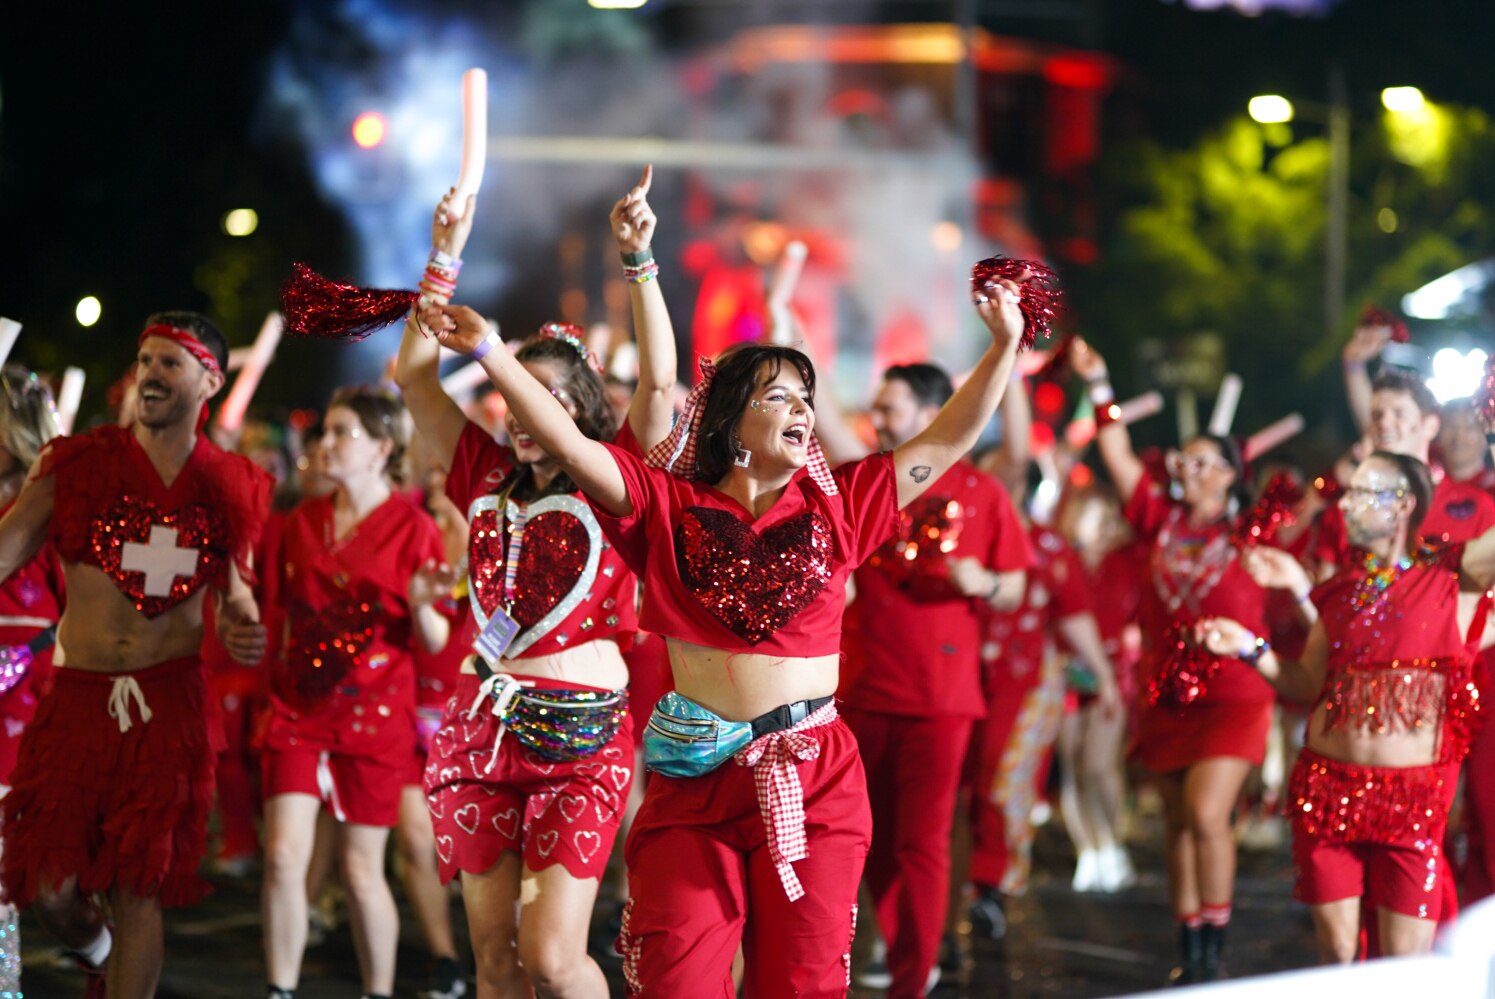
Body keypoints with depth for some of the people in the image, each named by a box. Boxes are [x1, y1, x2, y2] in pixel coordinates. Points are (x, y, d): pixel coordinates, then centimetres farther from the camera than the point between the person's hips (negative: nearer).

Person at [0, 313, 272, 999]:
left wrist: (243, 629, 0)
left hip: (170, 703, 1)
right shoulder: (77, 463, 0)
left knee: (138, 888, 0)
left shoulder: (228, 485, 8)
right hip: (76, 697, 0)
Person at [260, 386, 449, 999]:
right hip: (298, 707, 4)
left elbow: (435, 642, -7)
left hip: (374, 714, -3)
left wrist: (419, 605, -25)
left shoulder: (412, 528, -5)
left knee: (361, 868, 2)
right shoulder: (303, 521, 8)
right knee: (284, 855, -7)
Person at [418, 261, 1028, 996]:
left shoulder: (837, 508, 8)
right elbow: (567, 443, -5)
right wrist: (490, 353, -15)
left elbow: (945, 443, 8)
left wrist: (1004, 347, 1)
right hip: (696, 776, -1)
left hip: (814, 777, 1)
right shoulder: (670, 509, 3)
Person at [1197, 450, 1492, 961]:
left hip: (1410, 796, -4)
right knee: (1335, 951, 7)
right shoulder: (1340, 590, 10)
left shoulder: (1452, 578, -3)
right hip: (1328, 787, 4)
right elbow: (1309, 685, 14)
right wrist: (1251, 649, 1)